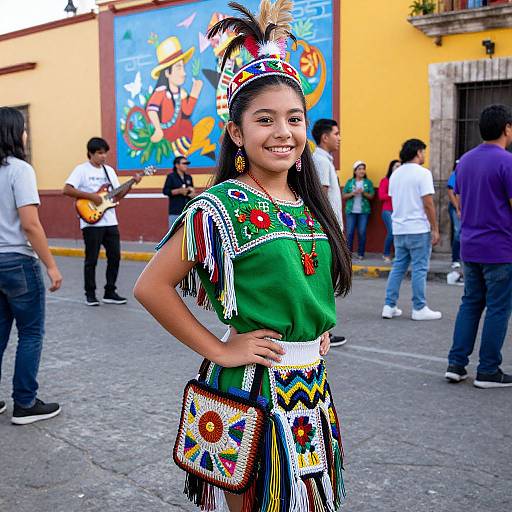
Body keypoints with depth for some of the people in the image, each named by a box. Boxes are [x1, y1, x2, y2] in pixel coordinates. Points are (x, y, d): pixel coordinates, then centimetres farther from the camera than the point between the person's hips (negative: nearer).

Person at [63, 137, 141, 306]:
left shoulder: (109, 170, 13)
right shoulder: (82, 169, -6)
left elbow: (117, 196, 13)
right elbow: (66, 190, -15)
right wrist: (91, 196, -19)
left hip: (110, 222, 6)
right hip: (91, 222, -6)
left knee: (115, 256, 6)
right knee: (91, 259, 0)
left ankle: (110, 292, 16)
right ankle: (90, 294, 12)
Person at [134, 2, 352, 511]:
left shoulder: (309, 204, 4)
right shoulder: (222, 207, -16)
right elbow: (150, 286, -16)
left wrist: (318, 329, 9)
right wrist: (218, 351, -15)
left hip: (314, 379, 7)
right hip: (255, 383, -6)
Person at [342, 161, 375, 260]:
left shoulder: (368, 182, 7)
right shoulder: (350, 182, 8)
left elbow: (371, 196, 2)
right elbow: (344, 196, 5)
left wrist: (363, 193, -13)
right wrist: (352, 193, -11)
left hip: (364, 211, 0)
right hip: (351, 211, 0)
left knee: (362, 232, -1)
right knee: (350, 232, -2)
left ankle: (360, 253, 7)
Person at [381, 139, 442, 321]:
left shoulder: (395, 174, 12)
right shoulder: (422, 173, -10)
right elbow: (428, 204, -13)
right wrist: (435, 229, -9)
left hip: (399, 229, 7)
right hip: (418, 229, -7)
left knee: (398, 267, 12)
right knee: (419, 269, 0)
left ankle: (389, 306, 11)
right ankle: (419, 309, 6)